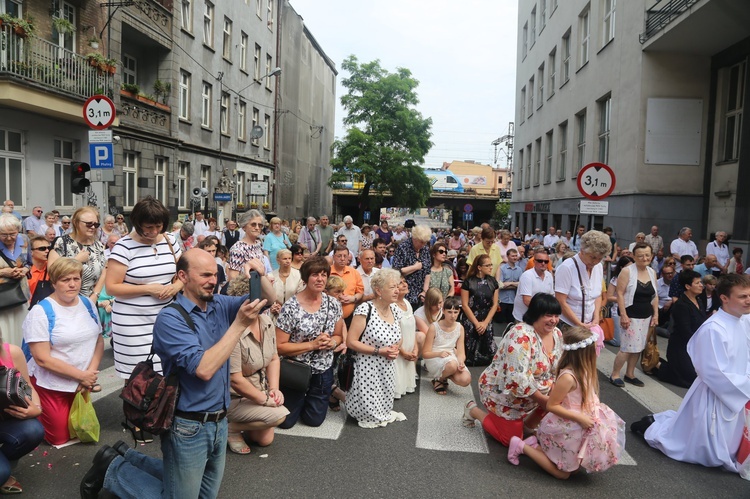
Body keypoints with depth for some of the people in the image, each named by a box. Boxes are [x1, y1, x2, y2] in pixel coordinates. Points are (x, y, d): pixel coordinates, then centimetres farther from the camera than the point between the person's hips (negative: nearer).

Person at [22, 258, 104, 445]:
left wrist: (91, 372, -13)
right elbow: (42, 359, -20)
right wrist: (81, 375, -20)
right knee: (59, 438, 7)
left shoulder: (88, 303, 0)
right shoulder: (40, 312, -17)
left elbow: (99, 341, 3)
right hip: (51, 385, -5)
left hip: (83, 383, 5)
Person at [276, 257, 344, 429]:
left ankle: (308, 400, 46)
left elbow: (339, 335, 7)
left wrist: (331, 342, -17)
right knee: (286, 421, 9)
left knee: (315, 420, 15)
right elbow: (279, 346, -19)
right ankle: (298, 401, 40)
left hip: (323, 371, 3)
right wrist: (312, 345, -25)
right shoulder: (291, 307, -20)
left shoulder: (333, 304, -6)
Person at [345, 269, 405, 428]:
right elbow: (350, 342, -20)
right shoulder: (365, 310, -20)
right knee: (366, 412, -1)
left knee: (383, 406, 13)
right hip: (367, 369, -7)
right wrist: (379, 351, -20)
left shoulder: (396, 310, 3)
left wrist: (395, 349, -5)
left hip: (387, 370, 7)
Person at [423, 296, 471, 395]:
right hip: (434, 359, -4)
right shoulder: (434, 327, -11)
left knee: (466, 380, -24)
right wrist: (439, 353, -27)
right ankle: (439, 379, -4)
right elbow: (425, 353, -7)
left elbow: (461, 352, 0)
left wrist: (461, 362, -23)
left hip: (452, 358, 4)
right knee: (452, 364, -38)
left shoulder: (460, 328, 2)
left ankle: (445, 374, 9)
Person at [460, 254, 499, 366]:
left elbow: (494, 304, 5)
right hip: (470, 322, -3)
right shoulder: (468, 282, -7)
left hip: (487, 322, 3)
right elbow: (465, 305, -7)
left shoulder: (492, 281, 5)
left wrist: (485, 323, -5)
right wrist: (476, 323, -8)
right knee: (470, 353, -3)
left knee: (490, 353, -3)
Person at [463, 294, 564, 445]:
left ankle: (529, 423, 17)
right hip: (503, 394, -8)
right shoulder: (522, 336, -31)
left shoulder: (557, 334, -5)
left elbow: (559, 369, 5)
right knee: (512, 439, -1)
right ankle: (474, 411, 19)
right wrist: (544, 401, -27)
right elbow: (519, 379, -35)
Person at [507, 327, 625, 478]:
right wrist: (580, 418, -23)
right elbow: (551, 406, -24)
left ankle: (536, 442, 19)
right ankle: (522, 446, 8)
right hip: (566, 429, -8)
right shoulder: (568, 377, -29)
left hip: (576, 427, 8)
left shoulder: (582, 371, -3)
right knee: (562, 473, 6)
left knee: (574, 468, 17)